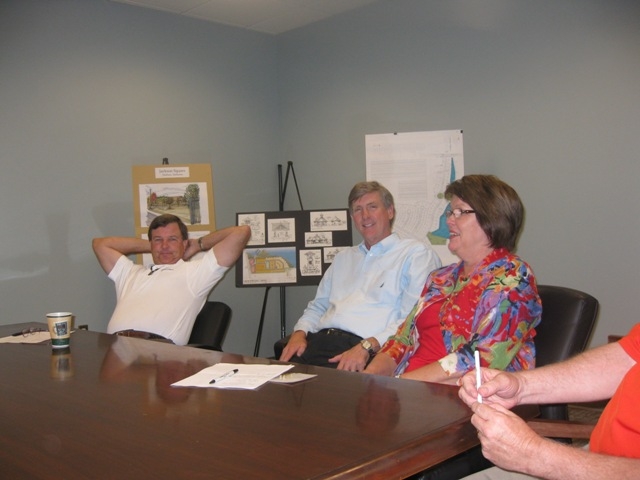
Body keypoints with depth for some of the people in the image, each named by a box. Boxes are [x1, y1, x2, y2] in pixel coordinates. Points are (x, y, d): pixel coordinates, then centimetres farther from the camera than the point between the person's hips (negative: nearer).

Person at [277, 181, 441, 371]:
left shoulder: (417, 254, 5)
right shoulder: (343, 258, 29)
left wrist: (368, 346, -19)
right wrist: (299, 333, 8)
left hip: (368, 355, -6)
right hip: (317, 342, 6)